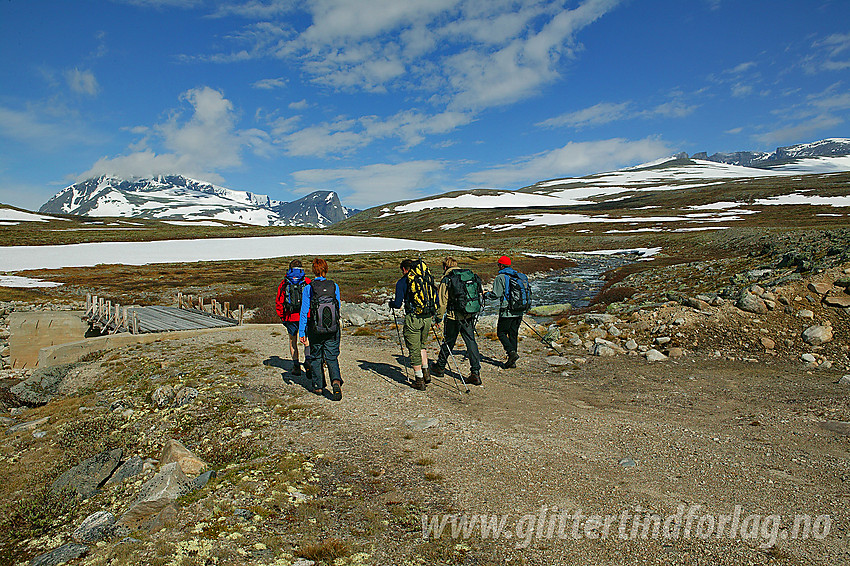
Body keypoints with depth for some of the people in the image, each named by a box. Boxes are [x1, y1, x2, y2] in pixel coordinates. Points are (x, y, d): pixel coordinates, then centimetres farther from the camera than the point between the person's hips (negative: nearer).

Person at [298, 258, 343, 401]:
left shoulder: (309, 288, -7)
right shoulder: (334, 286, -1)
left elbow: (304, 312, -6)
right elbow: (338, 307, 8)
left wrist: (301, 332, -1)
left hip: (315, 329, -1)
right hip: (333, 330, 1)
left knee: (315, 357, 17)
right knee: (332, 357, 8)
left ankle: (318, 386, 25)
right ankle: (336, 380, -16)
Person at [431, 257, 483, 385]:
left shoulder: (446, 280, -5)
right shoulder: (469, 276, 10)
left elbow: (442, 302, -8)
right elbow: (478, 296, 14)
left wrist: (439, 317, 1)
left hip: (453, 317, -4)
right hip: (469, 316, 4)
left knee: (448, 342, 11)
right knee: (471, 343, 5)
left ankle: (439, 367, 29)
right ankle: (475, 373, 0)